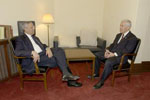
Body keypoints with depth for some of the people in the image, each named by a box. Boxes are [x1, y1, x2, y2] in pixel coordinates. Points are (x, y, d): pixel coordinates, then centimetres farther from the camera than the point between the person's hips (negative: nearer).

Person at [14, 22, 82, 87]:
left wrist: (47, 48, -6)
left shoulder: (35, 37, 26)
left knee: (59, 50, -19)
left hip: (44, 53, 7)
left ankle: (67, 75, -22)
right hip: (35, 58, -6)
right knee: (57, 59, -24)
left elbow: (42, 45, 20)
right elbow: (17, 52, -13)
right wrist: (32, 52, -28)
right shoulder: (20, 39, 3)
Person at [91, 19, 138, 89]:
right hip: (111, 53, 8)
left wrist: (114, 54, -25)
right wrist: (107, 50, -4)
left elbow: (127, 50, -18)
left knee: (108, 62, -36)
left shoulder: (133, 38, -8)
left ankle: (101, 81, -19)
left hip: (121, 56, -8)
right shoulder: (118, 35, 17)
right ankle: (96, 73, 9)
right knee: (96, 55, -3)